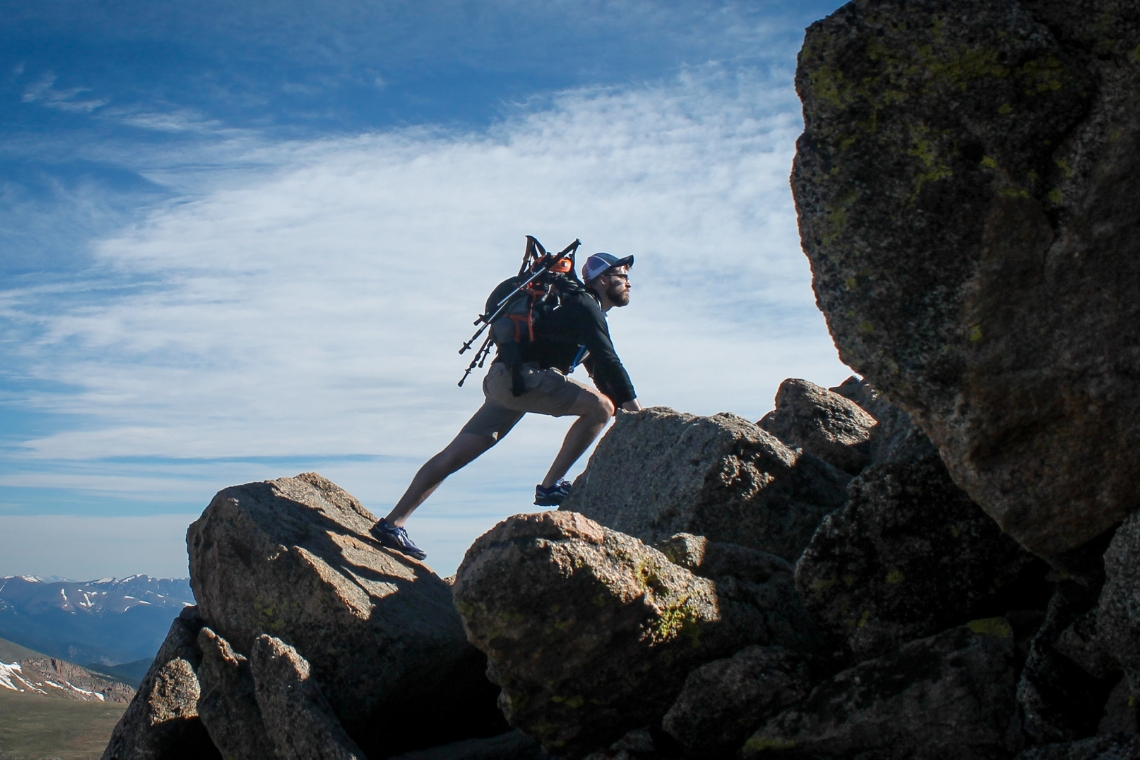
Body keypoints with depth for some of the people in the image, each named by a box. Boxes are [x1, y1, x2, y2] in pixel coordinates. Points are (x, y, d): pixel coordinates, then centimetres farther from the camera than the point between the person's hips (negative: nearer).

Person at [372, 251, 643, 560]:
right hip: (519, 375, -10)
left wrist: (623, 407, 20)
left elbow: (600, 369, 28)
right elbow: (608, 360, -15)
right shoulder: (584, 305, -6)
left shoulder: (587, 311, 25)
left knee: (455, 456, 5)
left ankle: (391, 523, 5)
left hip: (507, 380, 10)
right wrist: (632, 404, -12)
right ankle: (550, 486, -13)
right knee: (600, 406, -16)